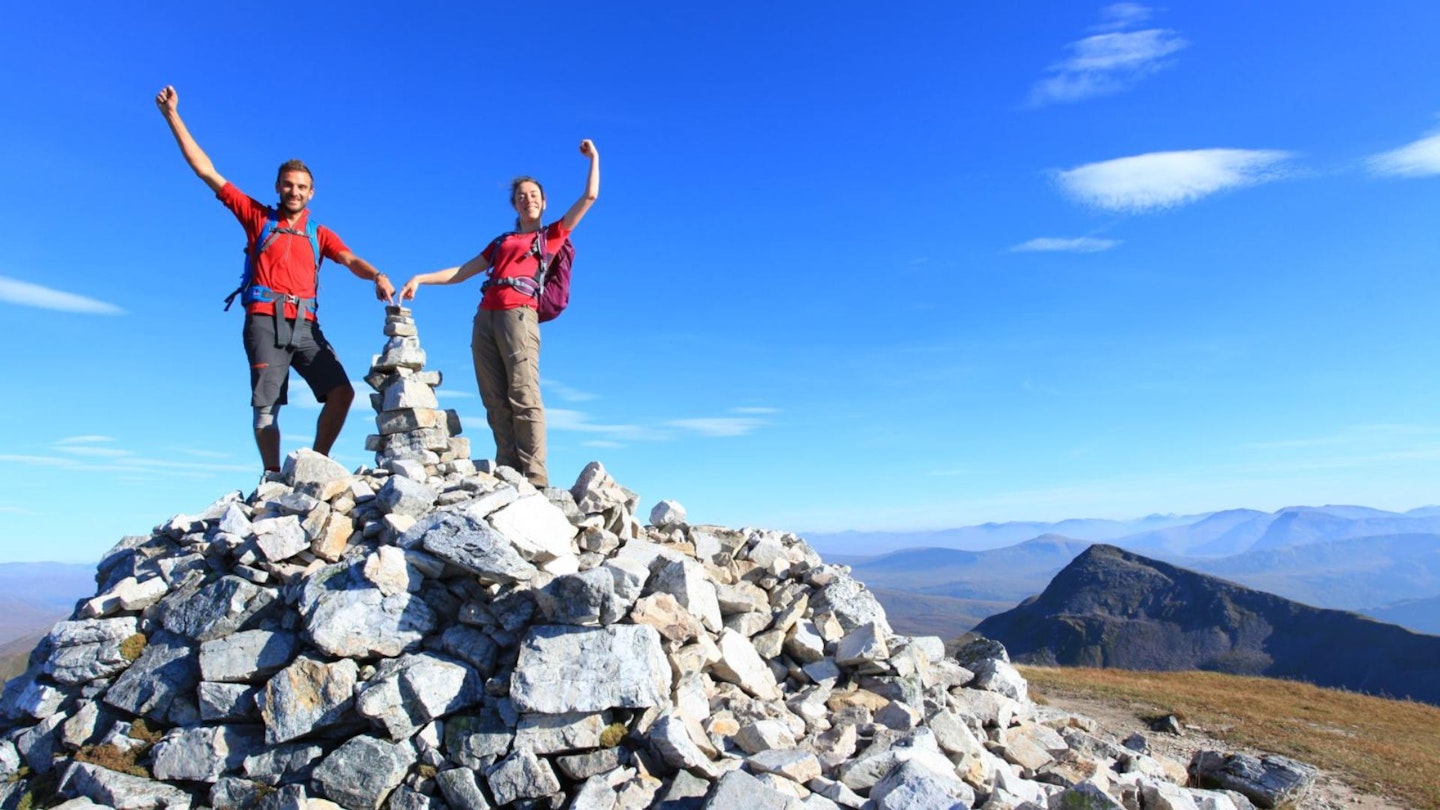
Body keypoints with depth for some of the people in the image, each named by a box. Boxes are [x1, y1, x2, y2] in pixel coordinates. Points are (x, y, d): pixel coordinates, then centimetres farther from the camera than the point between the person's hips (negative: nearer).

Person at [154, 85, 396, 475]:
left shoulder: (320, 235, 18)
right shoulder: (258, 217, 14)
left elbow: (350, 260, 0)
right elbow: (206, 171, 14)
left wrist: (377, 276, -23)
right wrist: (173, 117, 12)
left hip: (305, 325, 2)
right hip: (266, 321, -2)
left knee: (341, 391, -10)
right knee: (266, 406, -7)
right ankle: (274, 479, -3)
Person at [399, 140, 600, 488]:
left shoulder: (552, 234, 21)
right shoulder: (501, 241, 31)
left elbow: (590, 196, 18)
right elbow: (462, 272, 29)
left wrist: (594, 158, 26)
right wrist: (421, 278, 20)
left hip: (518, 314, -5)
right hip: (485, 317, 5)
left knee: (524, 397, -18)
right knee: (495, 401, -7)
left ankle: (535, 479, -22)